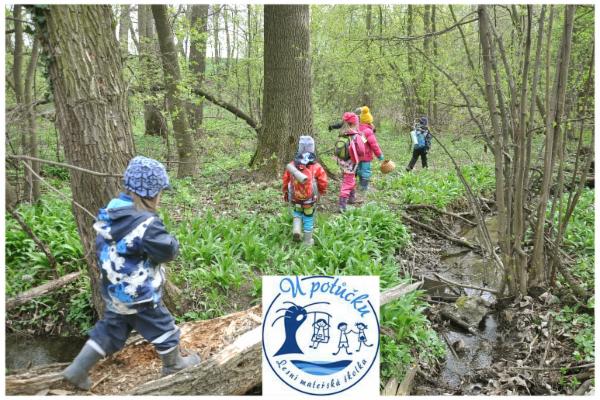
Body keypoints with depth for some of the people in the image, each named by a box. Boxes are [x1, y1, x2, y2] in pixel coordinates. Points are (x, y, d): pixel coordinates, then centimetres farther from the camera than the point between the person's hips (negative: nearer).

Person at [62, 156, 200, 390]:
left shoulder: (110, 213, -2)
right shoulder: (145, 223, -28)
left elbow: (102, 248, 9)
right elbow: (168, 251, -20)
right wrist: (172, 242, 2)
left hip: (114, 293, 7)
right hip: (139, 297, -7)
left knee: (109, 331, 23)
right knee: (162, 329, 15)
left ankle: (77, 370, 27)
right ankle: (174, 365, 35)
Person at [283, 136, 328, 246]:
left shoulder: (292, 165, -7)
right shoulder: (316, 167, -15)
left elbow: (286, 180, 3)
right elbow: (323, 182, -9)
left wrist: (285, 193, 18)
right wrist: (322, 192, 13)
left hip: (295, 198, 2)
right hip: (310, 199, -2)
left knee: (297, 212, 28)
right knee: (308, 218, 13)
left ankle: (296, 229, 5)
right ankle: (308, 241, 24)